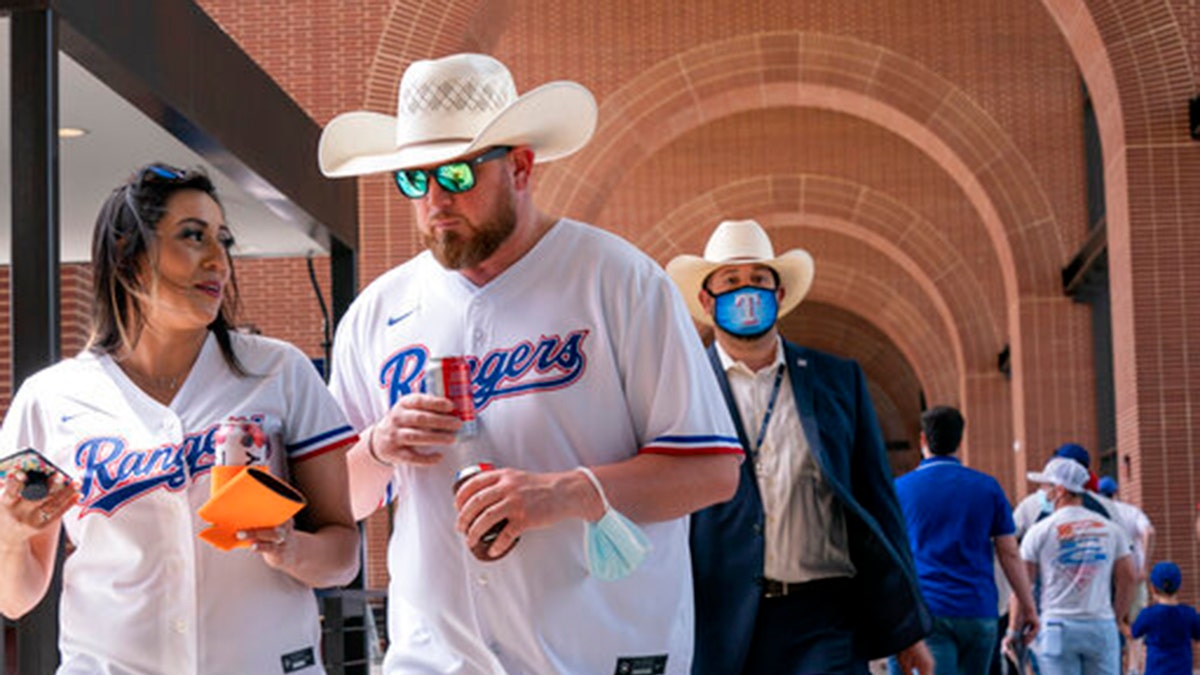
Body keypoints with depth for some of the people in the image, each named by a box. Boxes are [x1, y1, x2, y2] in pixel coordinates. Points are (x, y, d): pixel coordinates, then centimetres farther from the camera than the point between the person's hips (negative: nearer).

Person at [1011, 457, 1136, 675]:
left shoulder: (1040, 531, -2)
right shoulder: (1110, 529, 8)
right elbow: (1127, 578, 9)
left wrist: (1014, 630, 7)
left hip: (1057, 626, -3)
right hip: (1102, 627, 3)